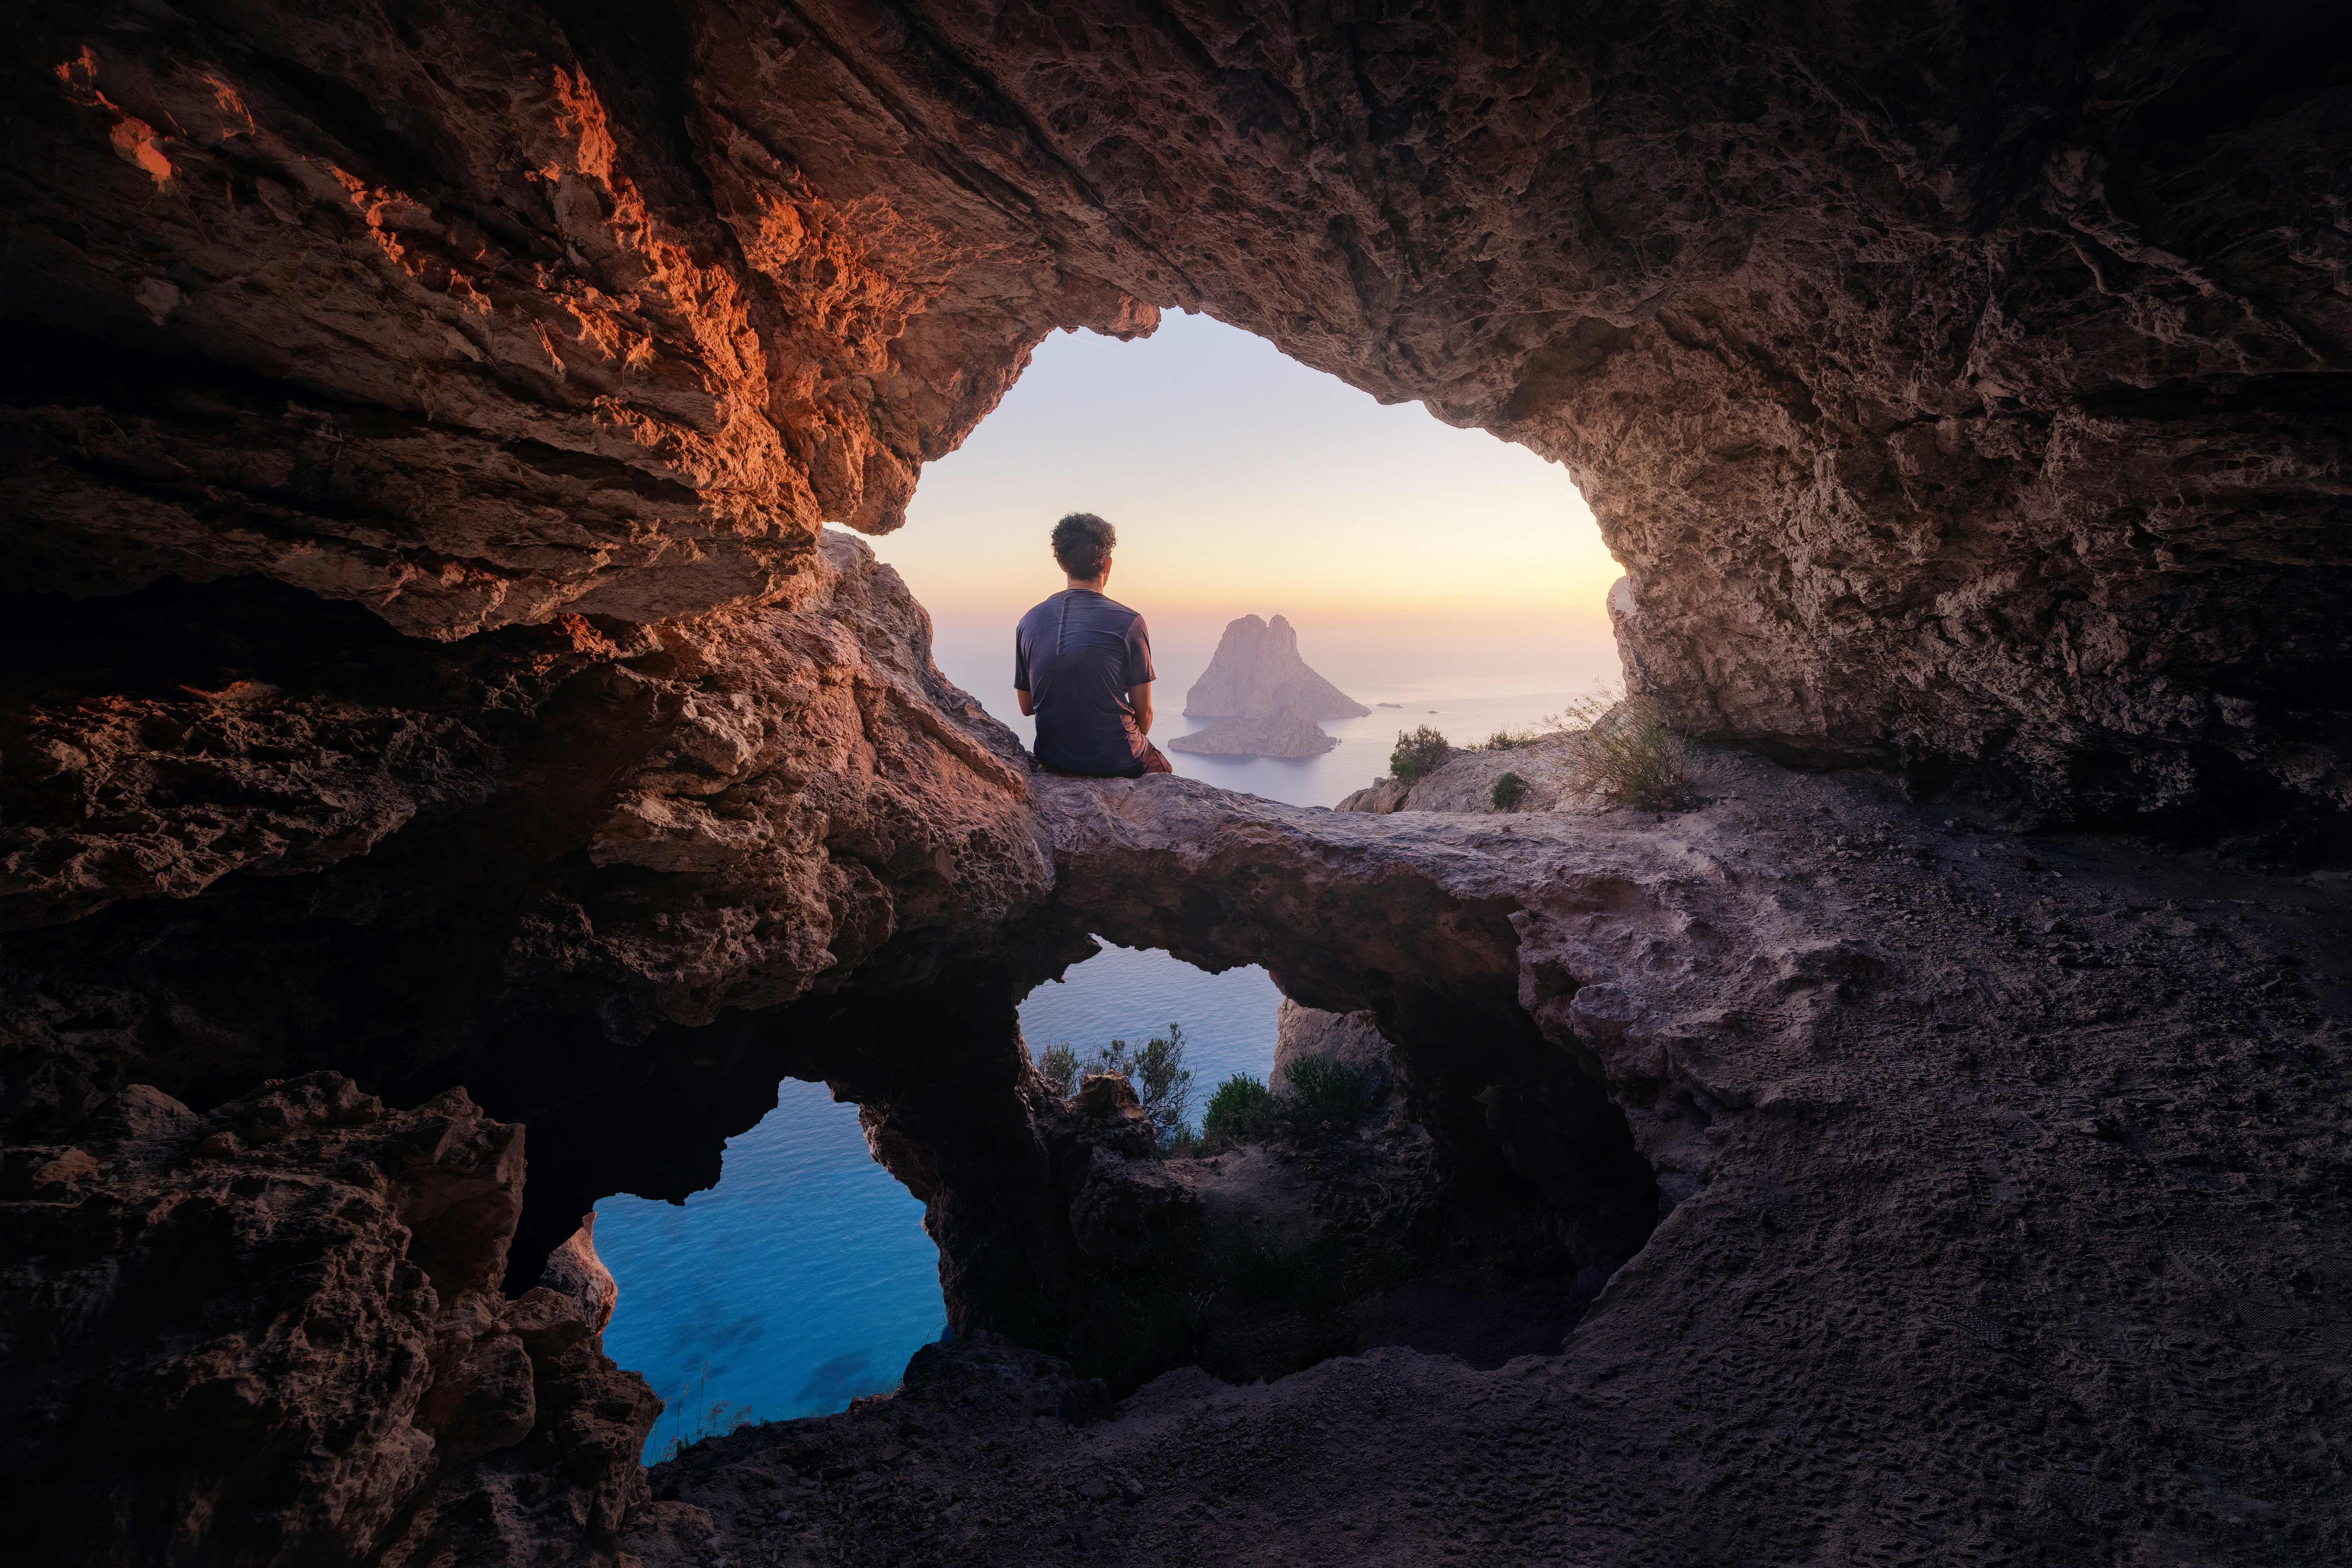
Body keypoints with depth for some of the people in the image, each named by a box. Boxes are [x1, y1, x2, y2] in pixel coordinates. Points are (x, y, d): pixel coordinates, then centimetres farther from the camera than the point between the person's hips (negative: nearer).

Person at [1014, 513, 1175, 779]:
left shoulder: (1028, 622, -1)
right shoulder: (1129, 623, -14)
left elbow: (1026, 706, 7)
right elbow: (1144, 712, -7)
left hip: (1053, 762, 5)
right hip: (1117, 763, -4)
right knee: (1162, 771, 30)